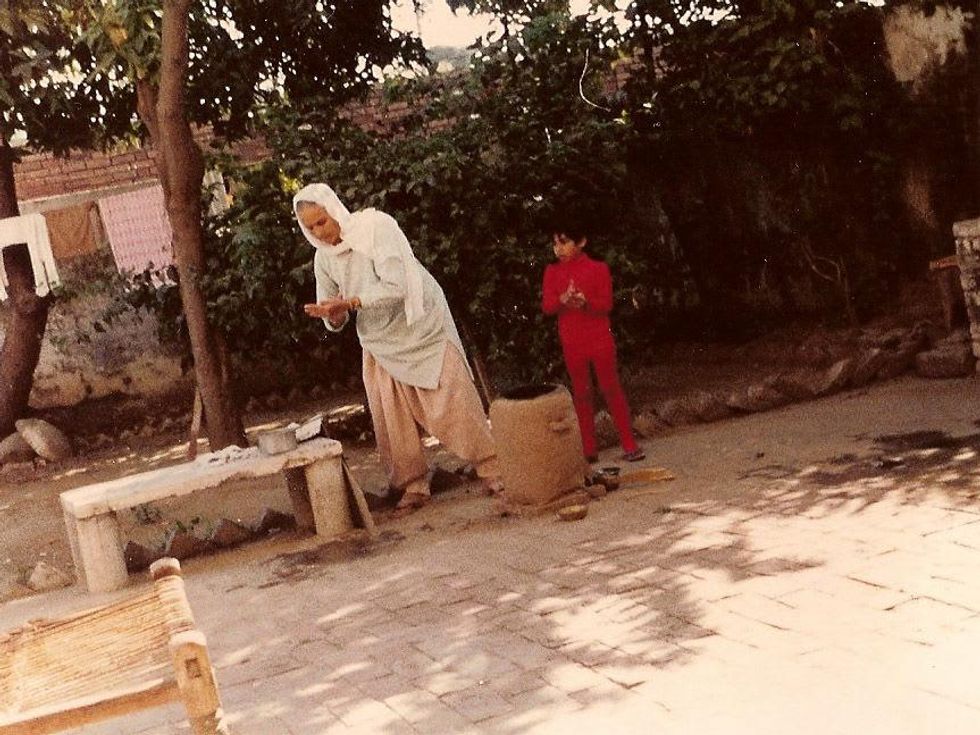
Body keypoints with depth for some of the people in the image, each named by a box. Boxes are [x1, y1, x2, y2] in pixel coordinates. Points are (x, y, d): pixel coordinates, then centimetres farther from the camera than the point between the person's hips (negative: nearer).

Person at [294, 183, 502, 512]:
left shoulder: (375, 226, -22)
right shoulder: (323, 257, -4)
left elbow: (396, 287, -30)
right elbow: (335, 320, 2)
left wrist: (348, 303, -35)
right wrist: (333, 316, -22)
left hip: (421, 326, -5)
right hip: (380, 340, 5)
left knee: (453, 403, -3)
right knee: (391, 417, 1)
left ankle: (491, 469, 8)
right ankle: (413, 484, 12)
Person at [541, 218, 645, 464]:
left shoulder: (598, 268, -3)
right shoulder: (552, 272, 5)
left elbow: (606, 304, -8)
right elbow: (546, 306, -4)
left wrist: (585, 302, -28)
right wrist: (563, 300, -25)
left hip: (600, 340, -3)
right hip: (572, 343, 3)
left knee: (611, 389, 1)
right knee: (581, 394, 9)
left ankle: (630, 444, 6)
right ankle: (589, 450, 15)